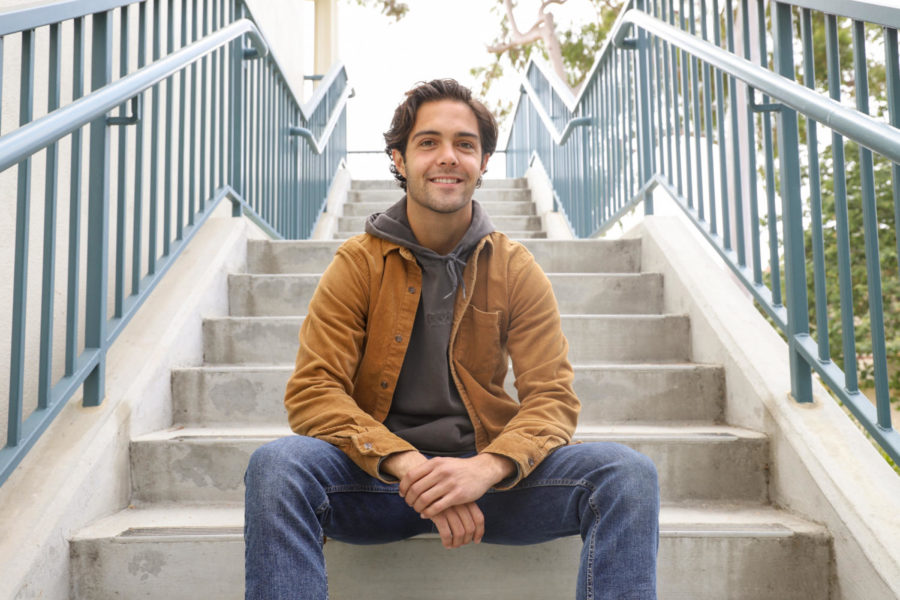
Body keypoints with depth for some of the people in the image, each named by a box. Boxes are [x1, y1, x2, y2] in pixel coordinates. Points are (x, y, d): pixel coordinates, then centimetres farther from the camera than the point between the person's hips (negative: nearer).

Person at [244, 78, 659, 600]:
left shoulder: (517, 270, 5)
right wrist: (407, 465, -24)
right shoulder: (357, 263, 1)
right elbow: (313, 391, -7)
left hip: (488, 473, 1)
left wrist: (488, 467, -24)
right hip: (377, 474, -1)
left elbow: (553, 396, -3)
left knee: (629, 474, -21)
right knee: (278, 465, -31)